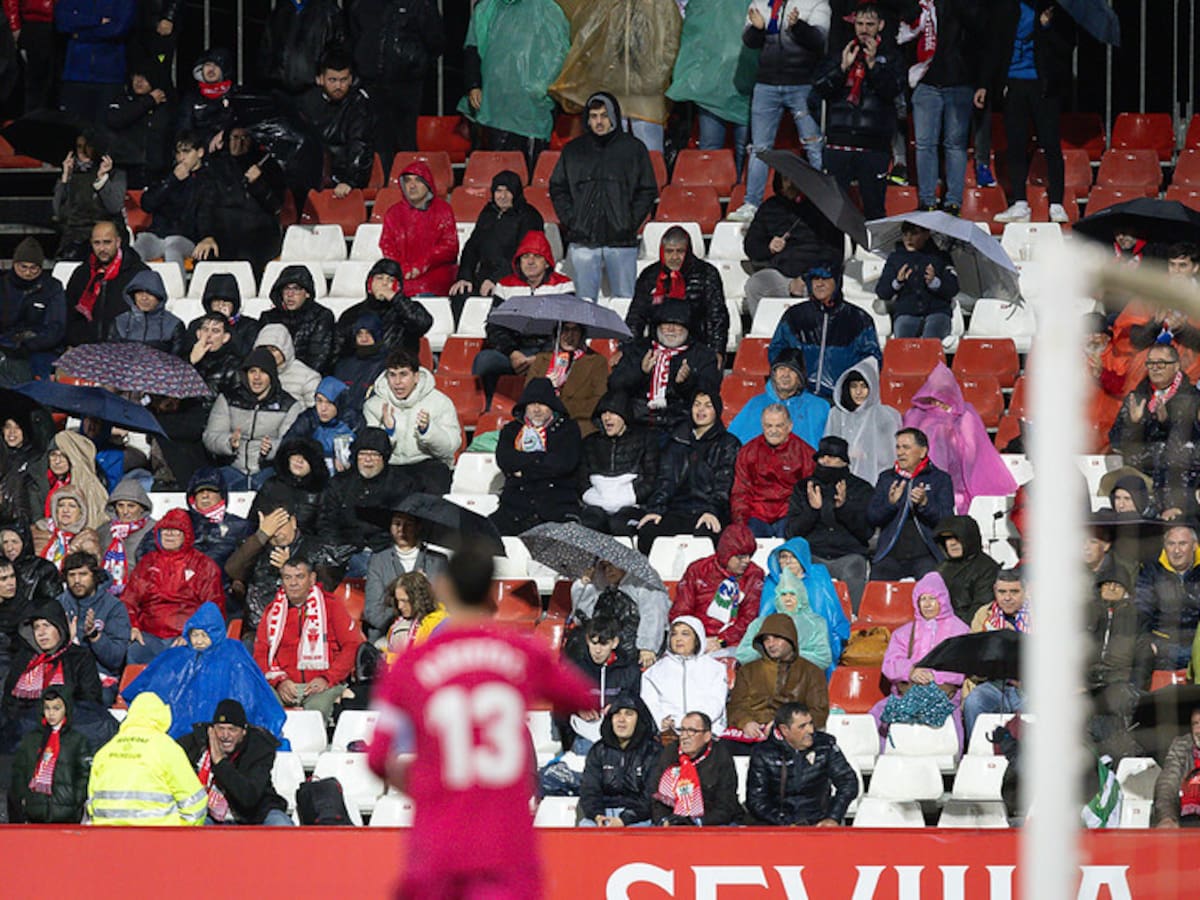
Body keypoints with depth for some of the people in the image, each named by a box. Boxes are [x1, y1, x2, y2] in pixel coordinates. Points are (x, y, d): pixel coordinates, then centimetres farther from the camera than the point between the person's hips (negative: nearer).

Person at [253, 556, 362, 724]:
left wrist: (327, 678, -9)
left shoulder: (331, 606, 9)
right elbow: (260, 653, 13)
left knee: (317, 709, -36)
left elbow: (353, 646, 2)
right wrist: (278, 681, -6)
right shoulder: (273, 611, 17)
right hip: (284, 685, 2)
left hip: (322, 685, -2)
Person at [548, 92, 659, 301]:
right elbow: (558, 189, 14)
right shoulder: (573, 150, 9)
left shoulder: (634, 148, 4)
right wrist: (569, 221, 1)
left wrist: (630, 223, -4)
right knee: (585, 302, 2)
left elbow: (648, 191, 6)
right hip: (583, 241, 2)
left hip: (621, 241, -2)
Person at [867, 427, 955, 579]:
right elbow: (871, 518, 9)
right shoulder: (886, 478, 18)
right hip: (891, 556, 3)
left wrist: (925, 504, -19)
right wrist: (890, 503, -10)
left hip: (925, 555, -3)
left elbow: (946, 520, -1)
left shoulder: (940, 479, 9)